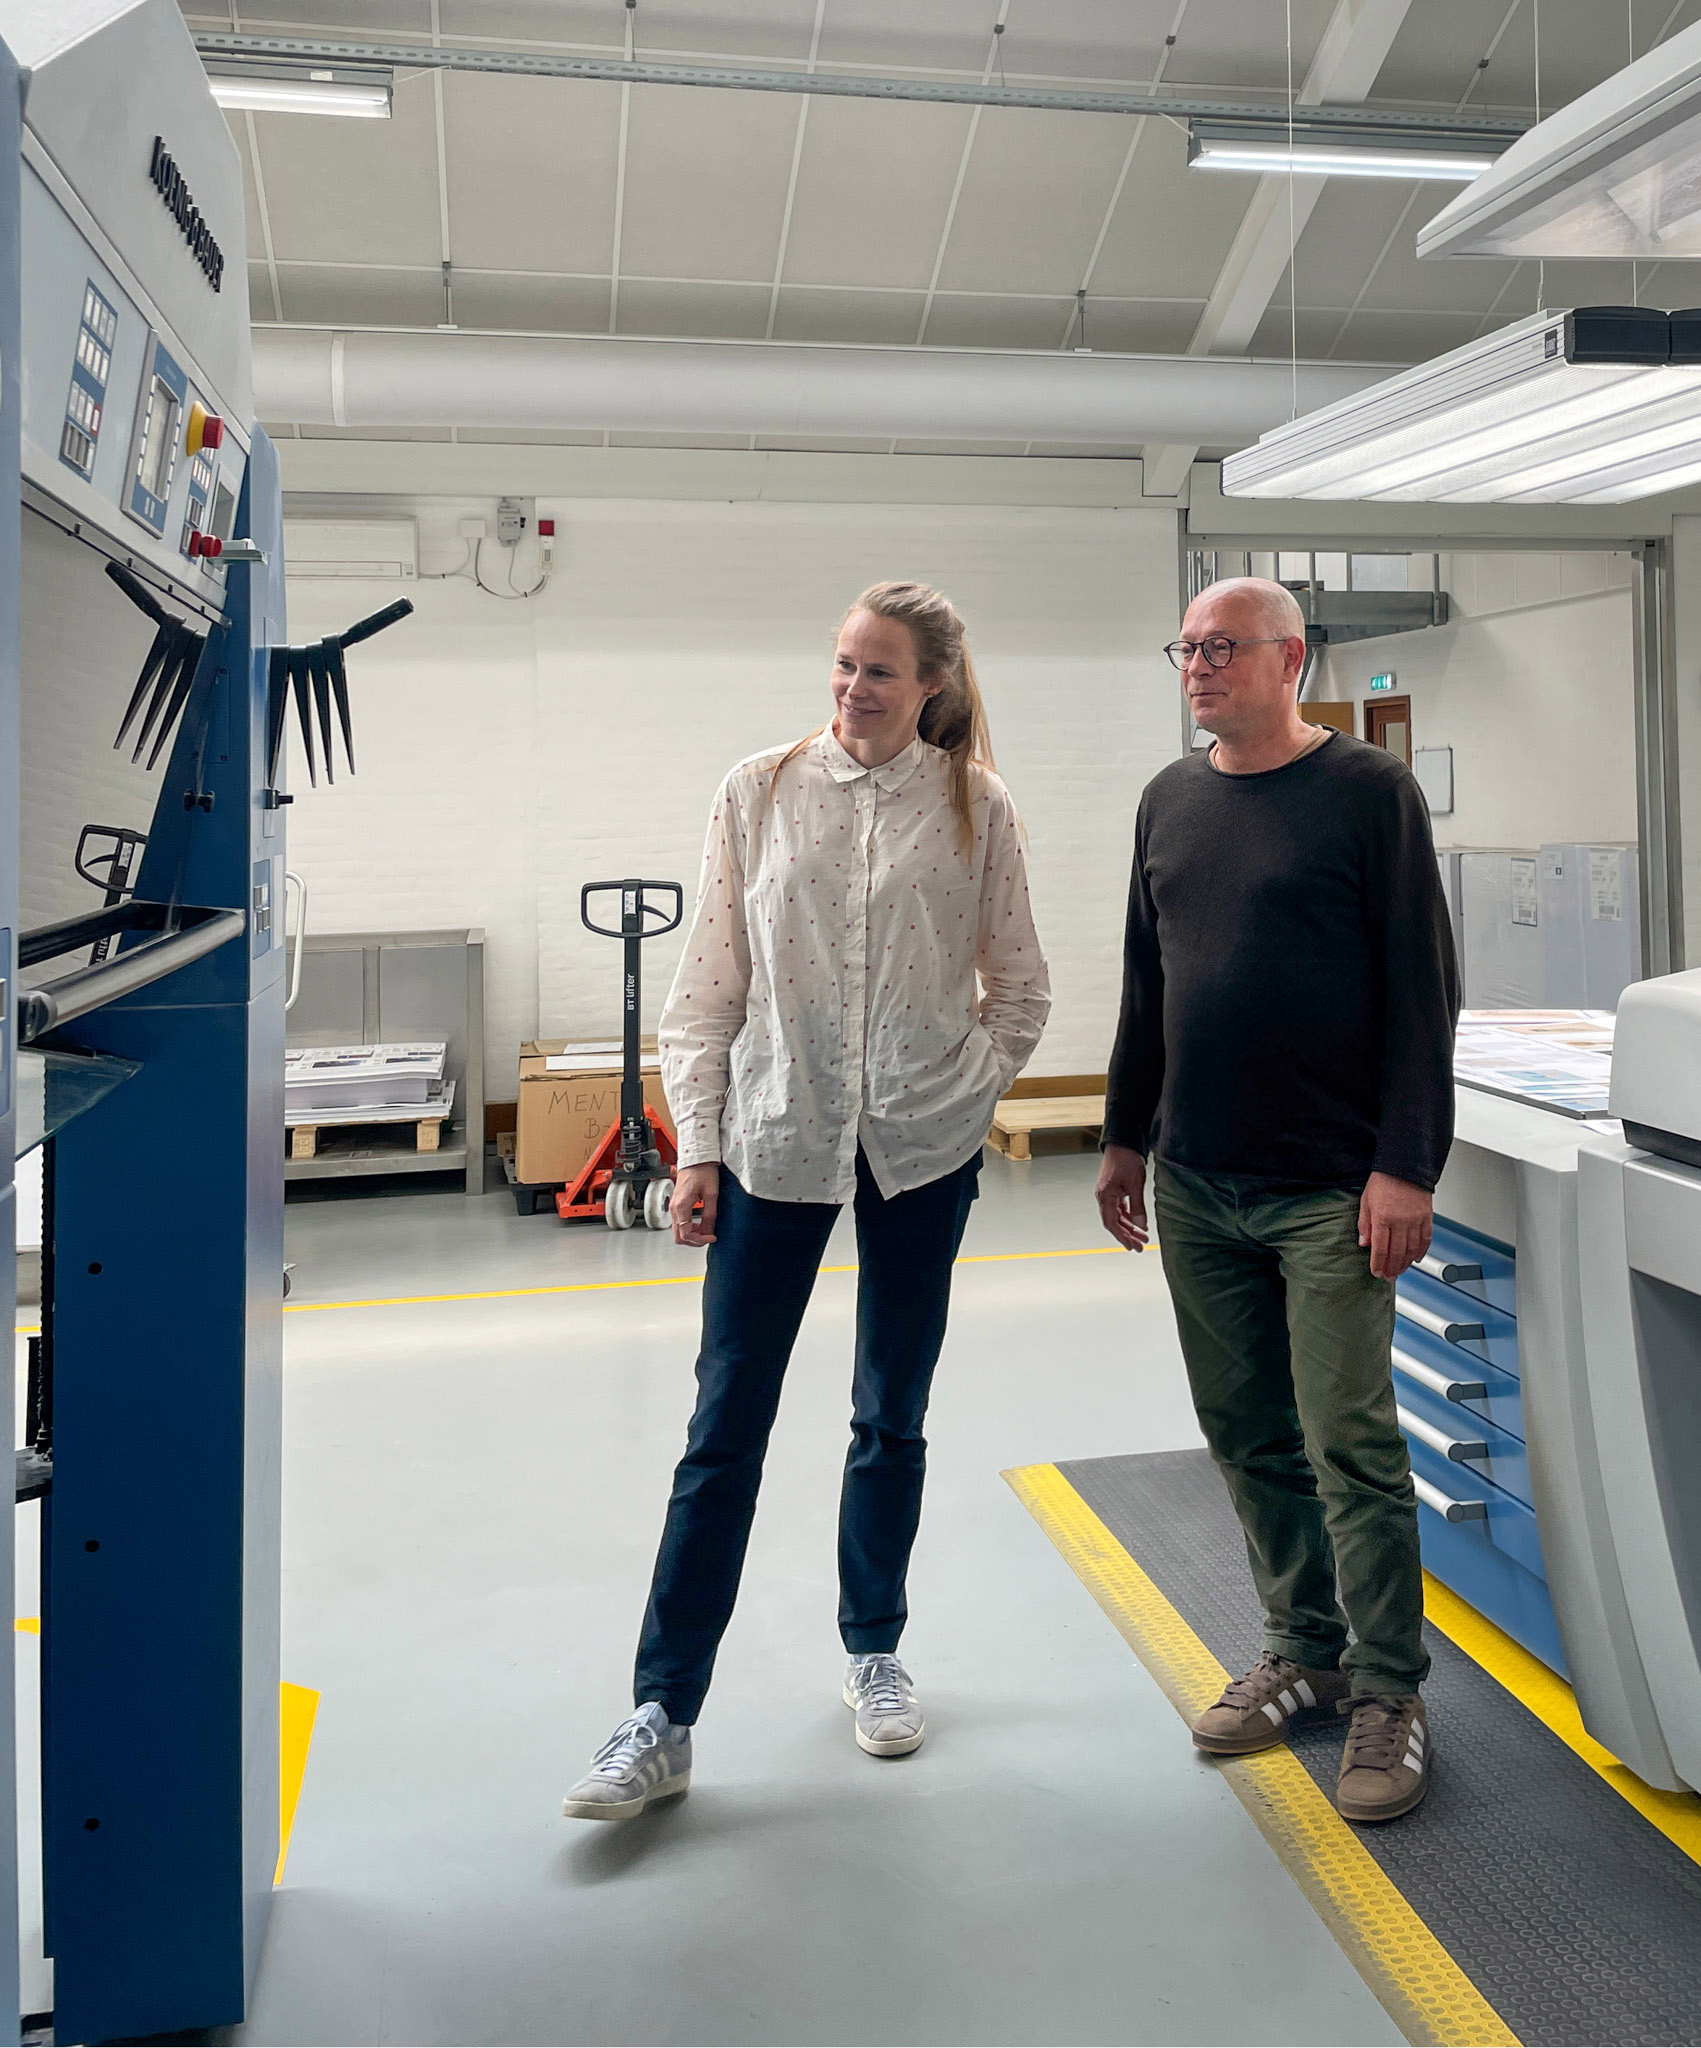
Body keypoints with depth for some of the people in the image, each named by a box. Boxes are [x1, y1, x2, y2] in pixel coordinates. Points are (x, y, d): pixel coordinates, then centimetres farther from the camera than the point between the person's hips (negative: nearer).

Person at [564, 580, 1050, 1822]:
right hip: (773, 1139, 0)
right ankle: (664, 1718, 11)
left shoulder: (976, 809, 0)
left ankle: (874, 1652, 35)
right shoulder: (761, 794, 0)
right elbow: (711, 981, 1)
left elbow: (1019, 986, 9)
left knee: (893, 1418, 14)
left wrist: (969, 1090, 1)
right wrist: (698, 1143, -2)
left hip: (920, 1152, 1)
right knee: (725, 1428, 1)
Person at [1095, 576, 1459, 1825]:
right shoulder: (1171, 801, 12)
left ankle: (1389, 1695, 13)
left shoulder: (1367, 789, -5)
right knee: (1248, 1436, 11)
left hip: (1328, 1192, -5)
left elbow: (1425, 992, -8)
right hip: (1194, 1186, 6)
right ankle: (1306, 1653, 27)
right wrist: (1126, 1137, 17)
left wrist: (1407, 1167, -14)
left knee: (1349, 1441, -2)